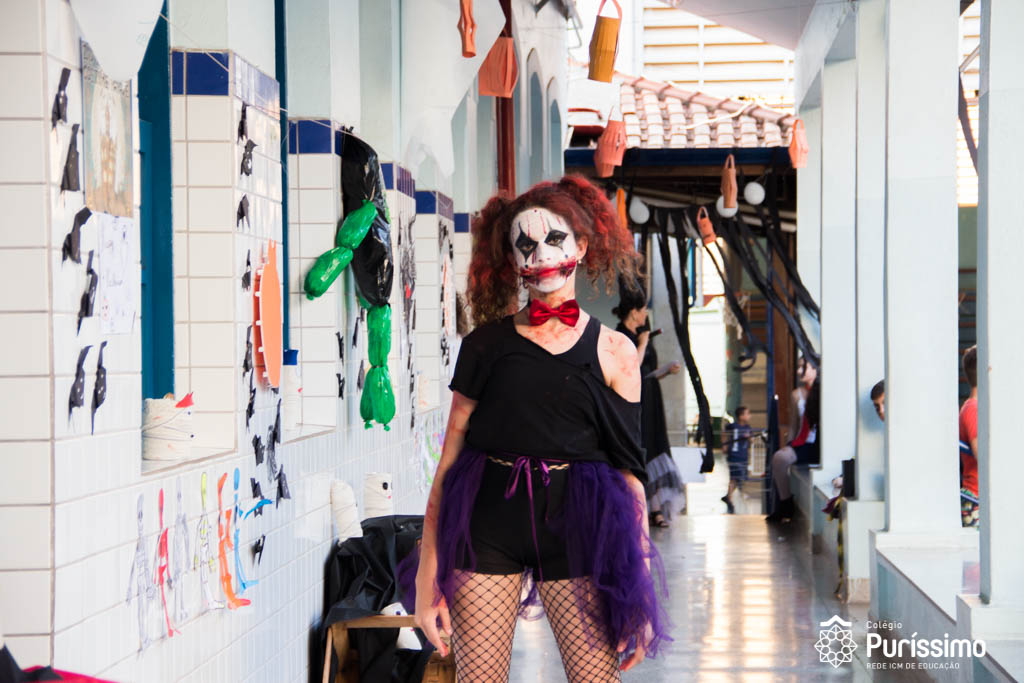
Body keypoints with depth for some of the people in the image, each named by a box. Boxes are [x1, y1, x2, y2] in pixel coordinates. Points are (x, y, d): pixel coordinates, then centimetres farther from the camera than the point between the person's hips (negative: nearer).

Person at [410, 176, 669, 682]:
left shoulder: (614, 351, 5)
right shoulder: (486, 344, 6)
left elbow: (631, 472, 5)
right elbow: (449, 456, 4)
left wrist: (639, 585, 0)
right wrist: (428, 572, -2)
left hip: (576, 526, 0)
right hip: (488, 524, 0)